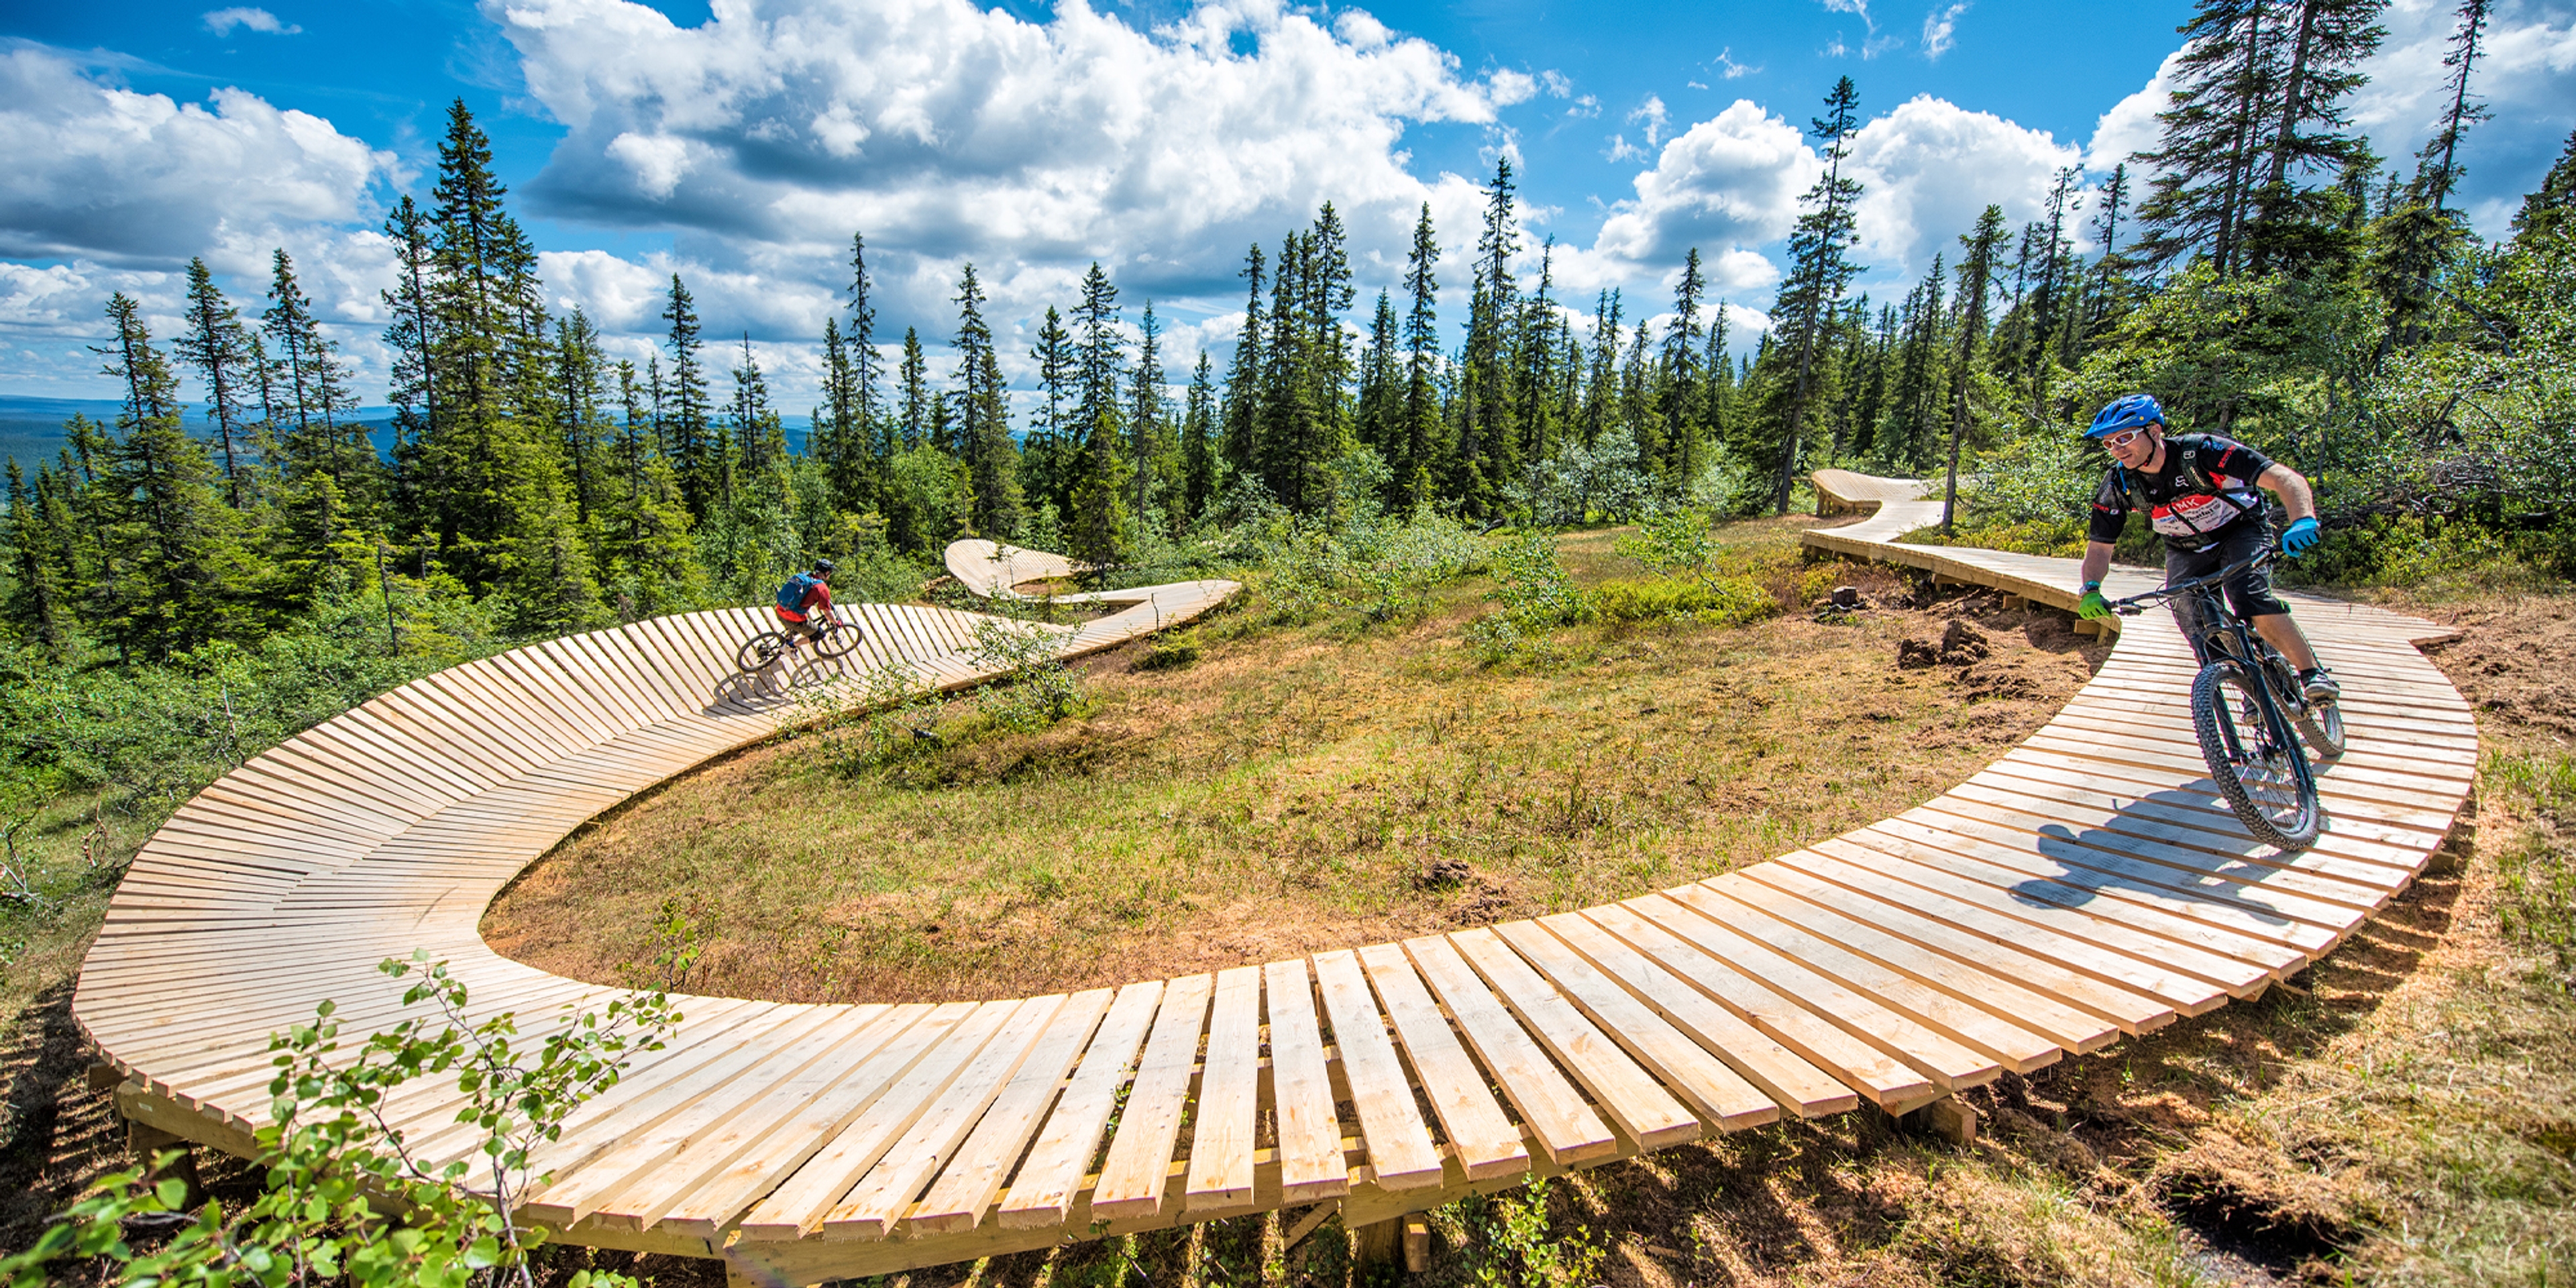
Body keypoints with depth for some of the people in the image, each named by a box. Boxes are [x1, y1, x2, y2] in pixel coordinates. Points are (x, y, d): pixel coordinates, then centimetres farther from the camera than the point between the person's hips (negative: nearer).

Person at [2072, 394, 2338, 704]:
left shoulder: (2200, 451, -30)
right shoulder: (2117, 486, -20)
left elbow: (2287, 479, -35)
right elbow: (2099, 546, -15)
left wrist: (2303, 521, -54)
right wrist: (2090, 589, -33)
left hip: (2240, 532, -3)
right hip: (2186, 550, 3)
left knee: (2250, 598, -28)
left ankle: (2313, 672, -11)